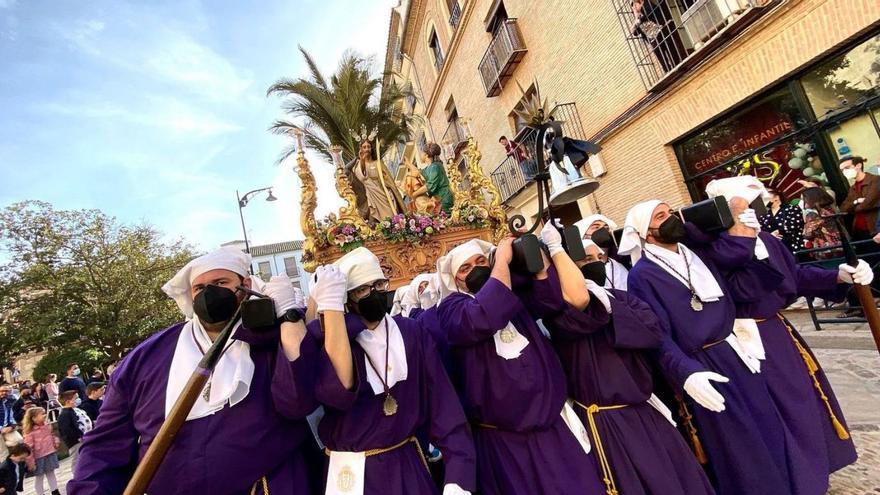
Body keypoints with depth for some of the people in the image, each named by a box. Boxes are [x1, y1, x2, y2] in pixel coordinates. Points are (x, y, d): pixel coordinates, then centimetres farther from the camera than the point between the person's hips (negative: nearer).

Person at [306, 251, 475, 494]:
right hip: (355, 471, -2)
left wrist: (458, 475, -16)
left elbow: (443, 403, -8)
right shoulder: (328, 338, -11)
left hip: (409, 463, 2)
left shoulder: (412, 333, -6)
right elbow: (338, 391, -32)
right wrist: (330, 305, -33)